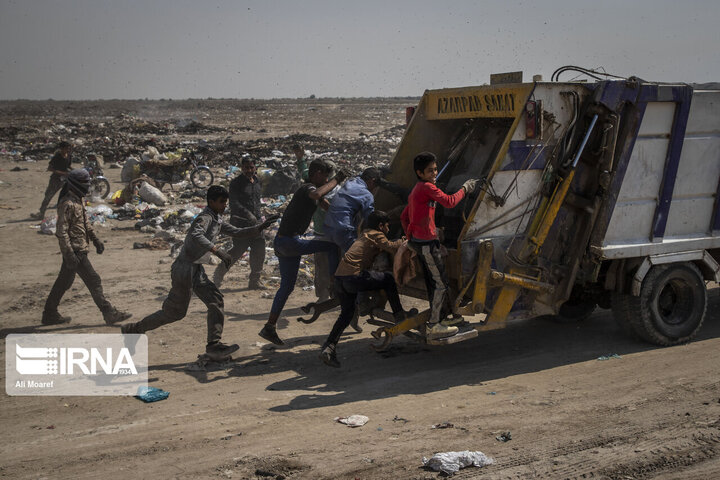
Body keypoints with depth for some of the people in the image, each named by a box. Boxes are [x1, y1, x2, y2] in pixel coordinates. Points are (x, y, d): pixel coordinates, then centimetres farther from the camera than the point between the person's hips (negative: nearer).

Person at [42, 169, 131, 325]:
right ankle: (110, 314, 0)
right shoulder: (67, 204, -19)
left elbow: (86, 223, 25)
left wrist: (96, 240, 21)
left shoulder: (78, 201, 13)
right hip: (75, 250, -10)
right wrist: (70, 255, -25)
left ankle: (50, 314, 25)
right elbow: (61, 231, -22)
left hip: (79, 249, 10)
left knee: (64, 282, 16)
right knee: (94, 280, -5)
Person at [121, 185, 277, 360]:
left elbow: (237, 233, 22)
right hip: (184, 268, -10)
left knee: (216, 301, 0)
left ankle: (214, 345, 0)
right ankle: (133, 329, 14)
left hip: (195, 269, 10)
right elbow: (196, 236, -36)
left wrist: (260, 227, 12)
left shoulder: (217, 220, 15)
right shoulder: (205, 217, -16)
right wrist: (217, 250, -42)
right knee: (174, 312, -1)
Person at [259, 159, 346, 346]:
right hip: (290, 241, -10)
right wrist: (336, 180, -21)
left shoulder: (305, 189, 21)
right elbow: (317, 194, -34)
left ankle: (270, 327, 18)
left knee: (287, 286, 14)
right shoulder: (308, 188, -9)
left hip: (281, 242, 10)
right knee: (333, 246, -9)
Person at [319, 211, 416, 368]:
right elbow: (391, 247, -9)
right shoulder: (376, 235, 2)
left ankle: (329, 347, 9)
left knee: (347, 313, 16)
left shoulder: (366, 234, 28)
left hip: (340, 277, 9)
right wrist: (404, 241, 8)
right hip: (354, 275, -9)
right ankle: (399, 314, 9)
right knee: (388, 278, 6)